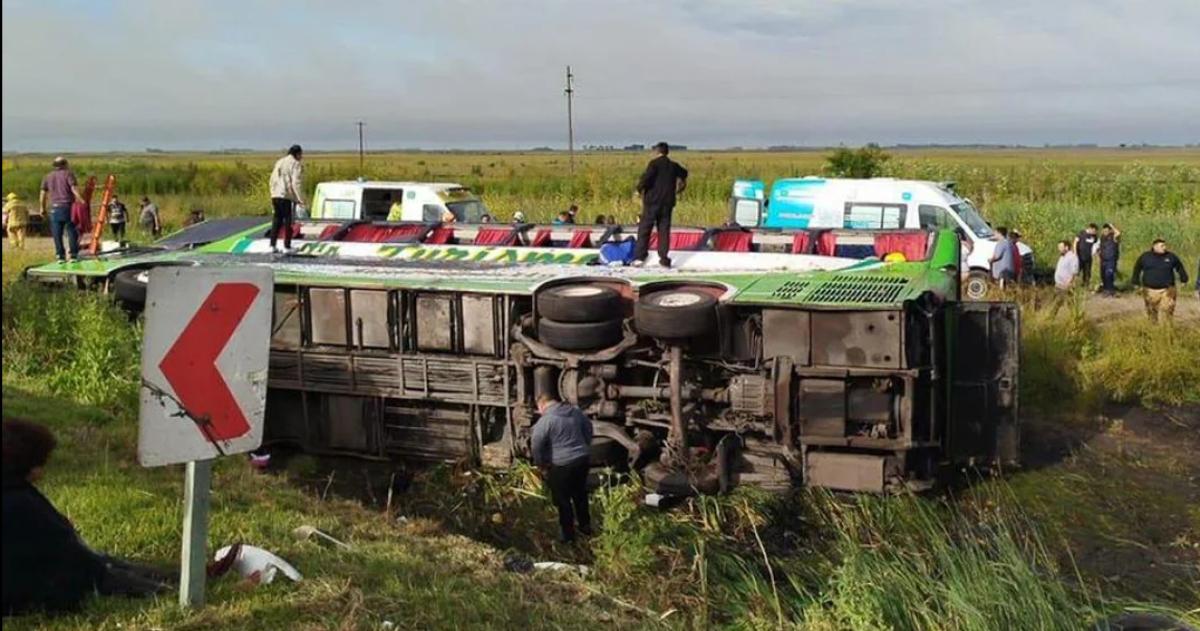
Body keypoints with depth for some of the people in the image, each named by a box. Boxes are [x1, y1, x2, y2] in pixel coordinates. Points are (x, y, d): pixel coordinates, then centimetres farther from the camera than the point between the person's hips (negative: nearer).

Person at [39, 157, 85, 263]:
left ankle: (60, 256, 4)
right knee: (72, 232, 2)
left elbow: (43, 193, 12)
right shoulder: (68, 174, 0)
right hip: (68, 206, -3)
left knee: (57, 234, 5)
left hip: (54, 209, 3)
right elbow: (75, 189, -12)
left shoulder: (48, 177, 13)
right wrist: (82, 201, -14)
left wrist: (43, 208, 18)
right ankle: (73, 255, -1)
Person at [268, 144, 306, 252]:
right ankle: (287, 246, 3)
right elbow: (296, 183, -13)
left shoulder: (279, 162, 18)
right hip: (288, 196, -7)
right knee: (289, 221, 2)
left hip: (276, 195, 7)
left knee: (277, 220, 13)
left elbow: (273, 180, 18)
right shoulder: (296, 165, -6)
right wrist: (301, 199, -12)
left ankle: (272, 245, 10)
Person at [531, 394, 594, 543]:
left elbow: (537, 446, -14)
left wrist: (540, 464, 1)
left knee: (563, 500, 8)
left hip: (562, 465, -6)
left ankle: (568, 535, 15)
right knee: (580, 494, 23)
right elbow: (588, 429, 18)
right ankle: (585, 527, 35)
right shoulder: (575, 411, 6)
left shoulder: (545, 420, -14)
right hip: (583, 459, 6)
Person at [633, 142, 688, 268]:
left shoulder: (655, 163, -8)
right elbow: (684, 174, 31)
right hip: (667, 202, 5)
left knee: (644, 229, 0)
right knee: (664, 230, 8)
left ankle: (640, 257, -5)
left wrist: (640, 189, -3)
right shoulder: (674, 166, 12)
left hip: (653, 201, -5)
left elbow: (646, 178, -21)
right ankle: (664, 259, 6)